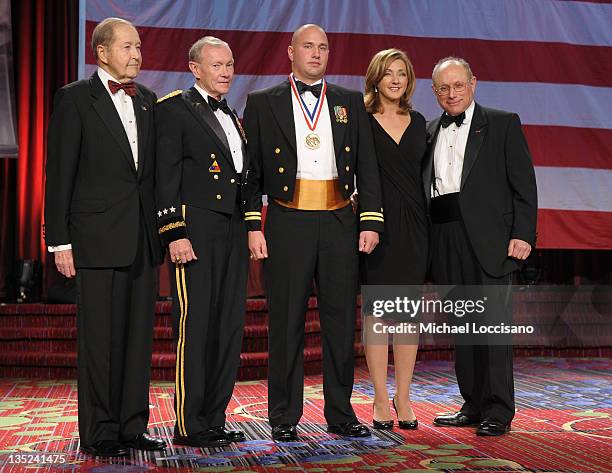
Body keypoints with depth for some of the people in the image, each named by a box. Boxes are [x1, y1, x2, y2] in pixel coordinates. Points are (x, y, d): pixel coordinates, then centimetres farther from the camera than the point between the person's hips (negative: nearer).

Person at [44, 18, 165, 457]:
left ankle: (133, 426, 19)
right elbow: (60, 174, -5)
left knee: (139, 335, 9)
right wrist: (60, 240, -10)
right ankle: (99, 433, 10)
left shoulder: (147, 100, 14)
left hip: (143, 238, 6)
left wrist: (163, 229, 10)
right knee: (100, 338, 0)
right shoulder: (75, 98, -2)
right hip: (98, 238, -5)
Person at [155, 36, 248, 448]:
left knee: (230, 328, 8)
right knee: (194, 326, -5)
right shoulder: (174, 110, -2)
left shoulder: (232, 117, 21)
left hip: (234, 232, 8)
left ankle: (215, 420, 18)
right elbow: (165, 178, -9)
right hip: (195, 232, -8)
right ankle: (189, 426, 3)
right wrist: (174, 234, -17)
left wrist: (250, 229, 16)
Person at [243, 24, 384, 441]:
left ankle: (341, 414, 17)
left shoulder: (351, 103, 13)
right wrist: (252, 226, -5)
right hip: (287, 222, -2)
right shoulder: (263, 103, 7)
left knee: (341, 319, 6)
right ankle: (284, 417, 13)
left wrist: (371, 221, 1)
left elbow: (368, 167, 10)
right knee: (287, 322, 2)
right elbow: (250, 171, 3)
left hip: (339, 223, 2)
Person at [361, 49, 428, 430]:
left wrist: (428, 223, 7)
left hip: (413, 226, 4)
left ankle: (404, 399, 15)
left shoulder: (418, 122, 13)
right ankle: (381, 400, 9)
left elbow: (424, 174, 14)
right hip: (377, 224, -4)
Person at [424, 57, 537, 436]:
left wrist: (523, 234, -9)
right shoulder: (430, 132, 18)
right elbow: (423, 187, 16)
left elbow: (524, 184, 0)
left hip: (488, 238, -4)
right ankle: (473, 406, 19)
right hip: (445, 241, 5)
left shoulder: (503, 124, 5)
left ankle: (498, 412, 3)